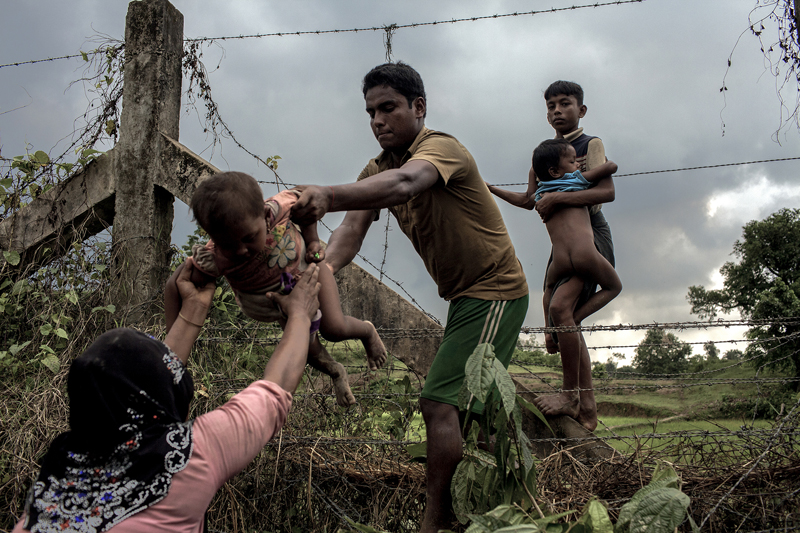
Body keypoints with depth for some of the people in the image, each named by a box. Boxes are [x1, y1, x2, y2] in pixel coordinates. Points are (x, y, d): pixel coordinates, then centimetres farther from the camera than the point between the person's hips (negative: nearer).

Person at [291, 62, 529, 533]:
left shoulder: (442, 147, -22)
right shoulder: (377, 170, 2)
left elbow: (405, 182, -47)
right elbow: (353, 229, -15)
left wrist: (328, 195, -64)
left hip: (496, 292, -9)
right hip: (464, 295, 9)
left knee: (439, 403, -18)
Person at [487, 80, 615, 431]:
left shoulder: (591, 145, -1)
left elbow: (607, 191, -18)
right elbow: (529, 201, 29)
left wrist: (557, 199, -21)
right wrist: (490, 189, 22)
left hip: (590, 235, -8)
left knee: (560, 306, -27)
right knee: (561, 326, 3)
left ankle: (570, 395, -16)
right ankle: (588, 409, 10)